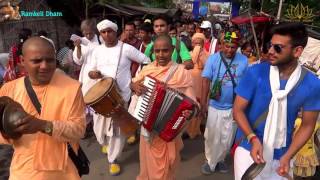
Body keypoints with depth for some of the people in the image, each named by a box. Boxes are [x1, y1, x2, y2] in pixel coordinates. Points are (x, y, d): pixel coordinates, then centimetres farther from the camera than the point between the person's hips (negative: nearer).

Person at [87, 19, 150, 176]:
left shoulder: (126, 48, -7)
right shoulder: (97, 50, 6)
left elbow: (146, 61, 0)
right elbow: (91, 71, 11)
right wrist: (93, 73, -13)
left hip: (120, 94, -4)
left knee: (117, 129, 2)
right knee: (99, 127, 12)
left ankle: (113, 160, 21)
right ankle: (105, 143, 46)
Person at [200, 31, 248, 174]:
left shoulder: (243, 60, -7)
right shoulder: (213, 58, -10)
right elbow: (206, 81, -9)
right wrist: (203, 103, -12)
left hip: (234, 107, 2)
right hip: (215, 106, -1)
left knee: (227, 138, 17)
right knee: (212, 137, 12)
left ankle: (220, 160, 40)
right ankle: (210, 161, 33)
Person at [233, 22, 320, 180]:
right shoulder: (255, 72, -14)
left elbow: (307, 125, -1)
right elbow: (238, 109, -10)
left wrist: (288, 156, -11)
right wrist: (253, 139, -23)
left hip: (281, 155, 2)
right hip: (249, 149, -1)